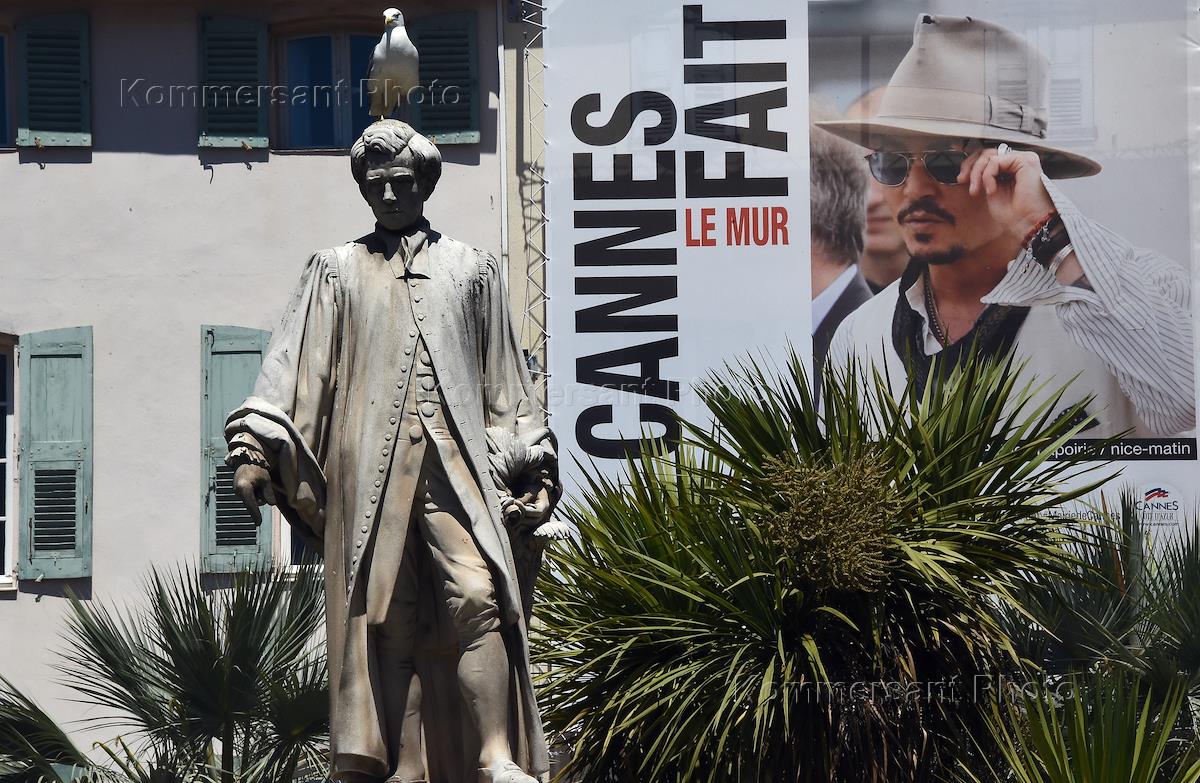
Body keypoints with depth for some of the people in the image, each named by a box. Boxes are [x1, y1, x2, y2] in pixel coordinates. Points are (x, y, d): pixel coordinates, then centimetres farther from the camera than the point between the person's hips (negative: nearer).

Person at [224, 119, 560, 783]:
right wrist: (254, 447, -5)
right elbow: (293, 365, 8)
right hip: (369, 462, 0)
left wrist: (533, 465, 15)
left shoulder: (471, 271, 19)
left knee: (477, 595, -17)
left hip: (457, 460, 0)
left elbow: (504, 380, 21)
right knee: (379, 614, -6)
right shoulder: (337, 272, 17)